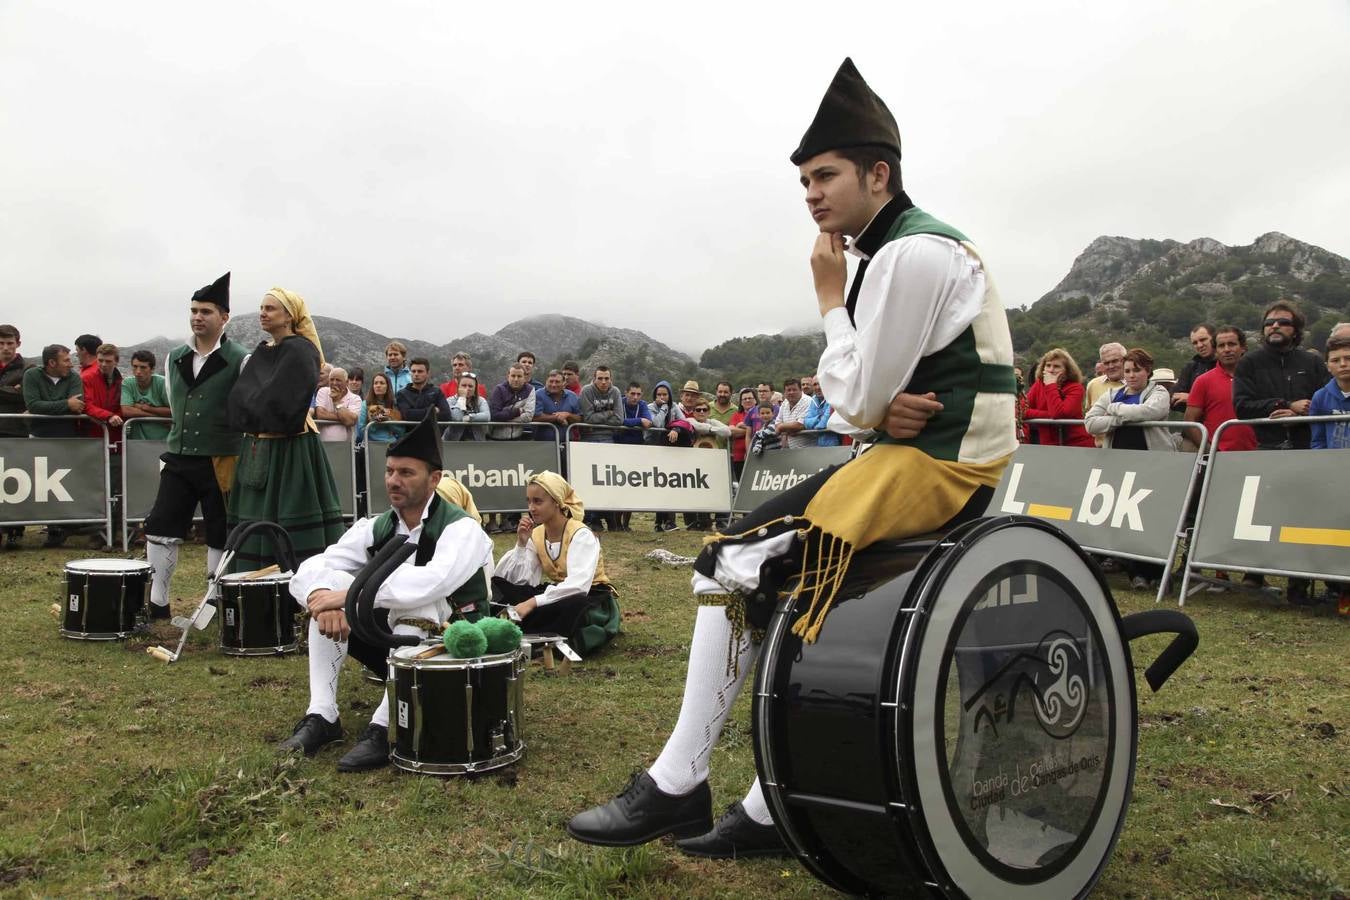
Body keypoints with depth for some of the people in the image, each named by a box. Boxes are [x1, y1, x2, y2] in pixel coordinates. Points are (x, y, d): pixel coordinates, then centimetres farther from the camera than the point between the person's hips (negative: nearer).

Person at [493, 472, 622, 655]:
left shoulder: (581, 534, -20)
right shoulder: (536, 535, 0)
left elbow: (578, 586, -34)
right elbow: (522, 582, -8)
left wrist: (533, 602, -40)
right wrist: (522, 543, -16)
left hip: (590, 598, -6)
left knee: (572, 607, -41)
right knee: (500, 585, -11)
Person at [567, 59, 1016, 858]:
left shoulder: (911, 254, -15)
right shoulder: (905, 250, 17)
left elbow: (857, 402, -16)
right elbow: (860, 401, 16)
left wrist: (830, 297, -5)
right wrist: (881, 408, -8)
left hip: (937, 467, -10)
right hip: (923, 454, 10)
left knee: (741, 563, -14)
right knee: (787, 576, 4)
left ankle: (678, 786, -4)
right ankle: (774, 807, 7)